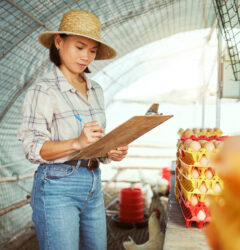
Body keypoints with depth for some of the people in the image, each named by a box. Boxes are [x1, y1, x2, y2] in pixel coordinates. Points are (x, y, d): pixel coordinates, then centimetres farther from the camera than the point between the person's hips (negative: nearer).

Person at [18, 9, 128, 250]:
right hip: (57, 187, -6)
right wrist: (77, 143, -29)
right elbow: (33, 148, -14)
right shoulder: (43, 90, -10)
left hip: (93, 185, 7)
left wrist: (111, 152, -5)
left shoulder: (95, 90, 10)